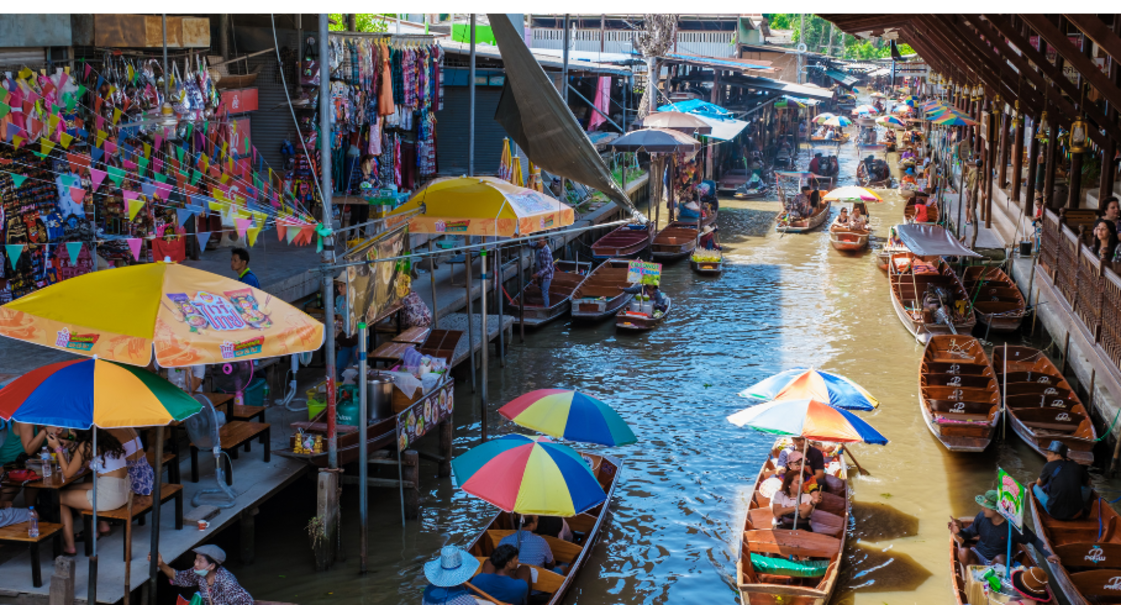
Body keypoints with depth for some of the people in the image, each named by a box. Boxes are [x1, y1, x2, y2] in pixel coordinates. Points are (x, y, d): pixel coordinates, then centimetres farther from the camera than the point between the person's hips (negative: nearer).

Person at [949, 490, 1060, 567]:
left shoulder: (1013, 526, -20)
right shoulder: (982, 517, -11)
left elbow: (1034, 540, -8)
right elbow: (969, 533, 2)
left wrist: (1048, 554, -21)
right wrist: (960, 532, -21)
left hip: (998, 559, -1)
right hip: (979, 555, 1)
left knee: (1000, 559, -38)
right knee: (963, 553, -32)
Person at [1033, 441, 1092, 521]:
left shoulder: (1049, 466, -7)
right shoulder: (1077, 467, 1)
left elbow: (1039, 483, 12)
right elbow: (1088, 483, 22)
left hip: (1055, 513, -2)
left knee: (1036, 487, 18)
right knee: (1086, 488, 27)